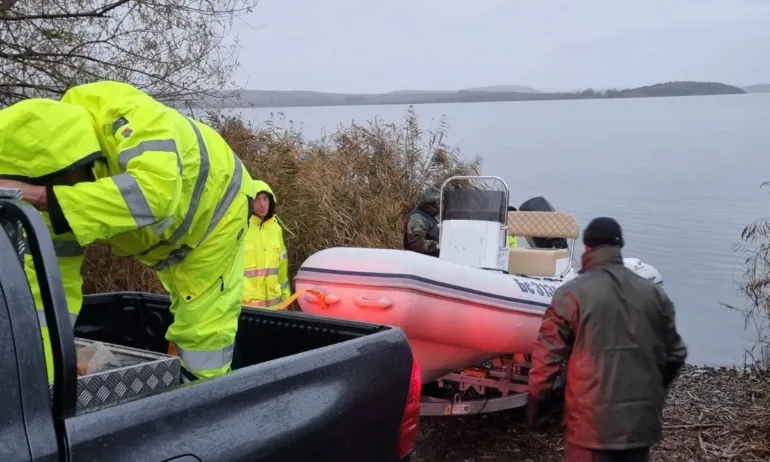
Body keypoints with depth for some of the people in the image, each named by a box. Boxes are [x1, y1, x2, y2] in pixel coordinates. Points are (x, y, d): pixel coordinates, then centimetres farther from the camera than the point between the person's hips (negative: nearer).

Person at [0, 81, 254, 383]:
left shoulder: (127, 119, -41)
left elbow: (156, 192, -62)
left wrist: (47, 198, -60)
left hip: (214, 205, -5)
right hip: (172, 234, 6)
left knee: (203, 329, -5)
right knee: (189, 319, 20)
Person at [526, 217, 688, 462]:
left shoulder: (572, 294, -9)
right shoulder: (655, 294, 5)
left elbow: (547, 358, -10)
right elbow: (674, 355, 12)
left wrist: (537, 405, 3)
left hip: (592, 422, -4)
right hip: (641, 419, 5)